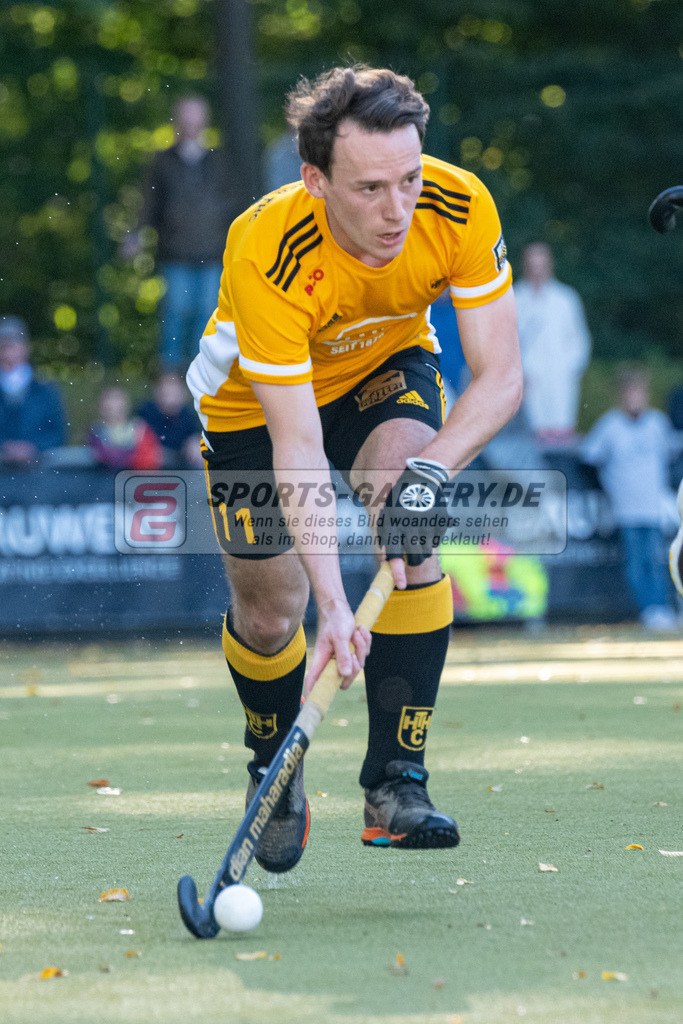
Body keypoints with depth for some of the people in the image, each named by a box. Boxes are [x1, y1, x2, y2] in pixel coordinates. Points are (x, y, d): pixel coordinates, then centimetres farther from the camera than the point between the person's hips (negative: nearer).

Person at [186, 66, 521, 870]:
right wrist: (332, 602, -48)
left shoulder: (461, 208, -31)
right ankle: (275, 770, 32)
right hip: (258, 395, -1)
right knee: (269, 610, -1)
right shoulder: (266, 254, -39)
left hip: (389, 367, 1)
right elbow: (298, 451, -39)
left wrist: (430, 471, -42)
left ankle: (396, 780, -19)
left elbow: (500, 375, -24)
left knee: (413, 535, -27)